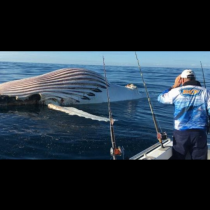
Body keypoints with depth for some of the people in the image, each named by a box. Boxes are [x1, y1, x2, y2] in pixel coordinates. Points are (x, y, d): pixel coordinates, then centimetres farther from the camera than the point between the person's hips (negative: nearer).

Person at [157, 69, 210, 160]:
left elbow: (161, 98, 16)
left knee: (177, 157, 14)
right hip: (200, 133, 0)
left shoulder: (176, 91, 0)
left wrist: (174, 86, 20)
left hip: (180, 132, 0)